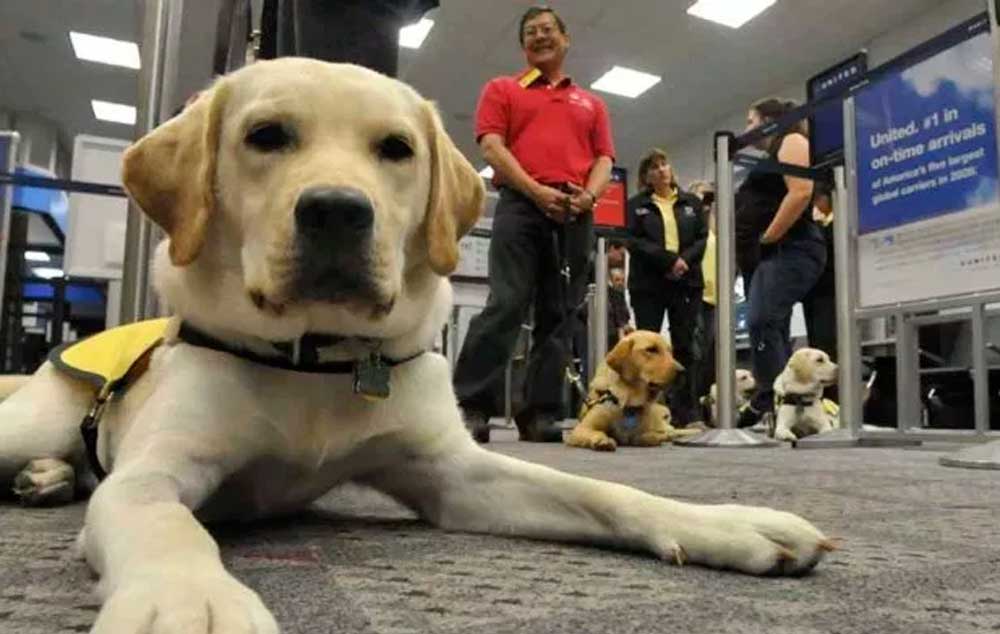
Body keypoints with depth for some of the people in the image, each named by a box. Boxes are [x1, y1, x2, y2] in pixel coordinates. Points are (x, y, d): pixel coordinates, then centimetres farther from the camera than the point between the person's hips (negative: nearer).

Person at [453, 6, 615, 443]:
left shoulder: (591, 103, 25)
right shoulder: (502, 89, 16)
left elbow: (604, 158, 16)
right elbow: (491, 146, 1)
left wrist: (588, 194, -7)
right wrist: (536, 190, -13)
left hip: (575, 214, 3)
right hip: (521, 204, -3)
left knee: (559, 316, 0)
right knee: (505, 304, -14)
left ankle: (541, 414, 3)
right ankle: (471, 406, -12)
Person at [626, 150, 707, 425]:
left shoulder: (692, 202, 16)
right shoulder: (636, 205, 8)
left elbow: (702, 238, 7)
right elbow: (634, 241, -4)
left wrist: (685, 260, -13)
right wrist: (669, 260, -15)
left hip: (686, 281, 2)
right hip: (648, 284, -2)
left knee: (684, 346, 2)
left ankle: (683, 415, 6)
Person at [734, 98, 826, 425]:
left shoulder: (791, 141, 1)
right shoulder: (770, 158, 28)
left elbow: (801, 193, -16)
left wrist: (766, 239, -15)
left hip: (788, 250, -10)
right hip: (769, 256, 10)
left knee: (761, 322, -20)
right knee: (773, 330, 4)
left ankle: (769, 403, -19)